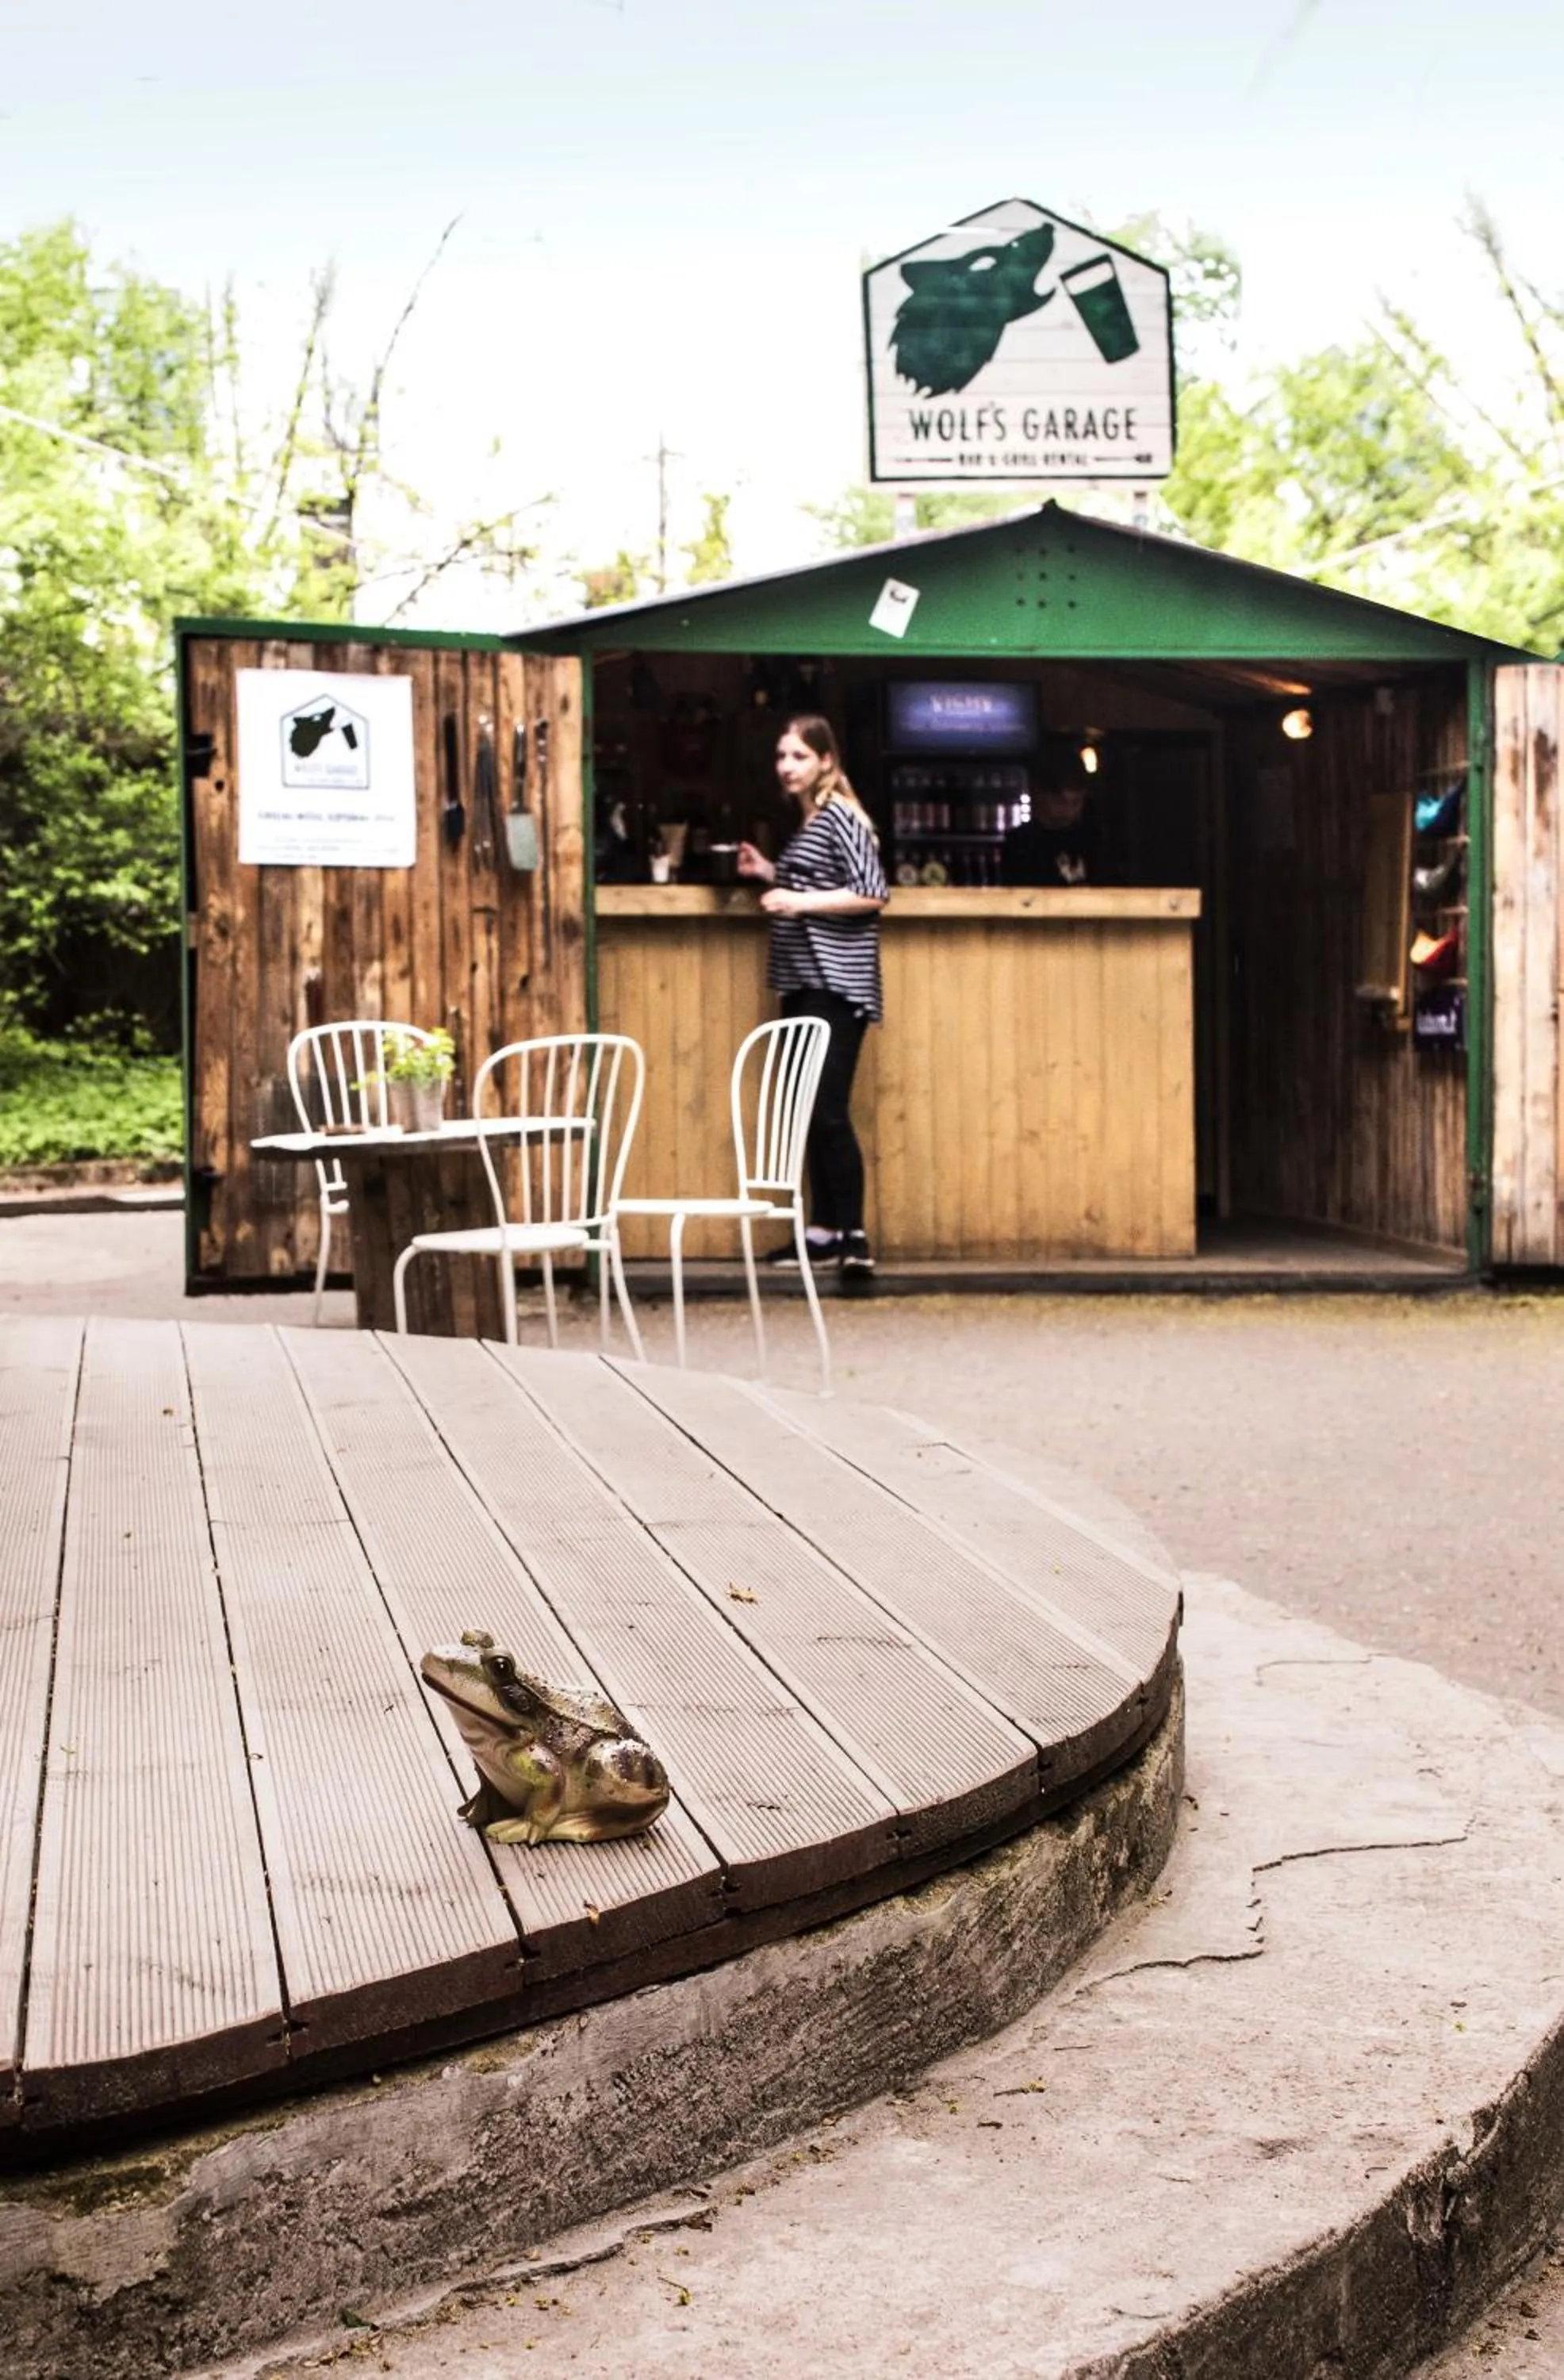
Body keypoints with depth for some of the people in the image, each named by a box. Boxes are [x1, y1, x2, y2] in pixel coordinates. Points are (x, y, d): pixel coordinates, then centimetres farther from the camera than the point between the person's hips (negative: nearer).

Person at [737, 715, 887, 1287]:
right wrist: (771, 874, 14)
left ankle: (854, 1241, -13)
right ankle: (823, 1230, 17)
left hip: (837, 984, -10)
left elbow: (872, 894, -17)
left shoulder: (840, 818, -10)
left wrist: (799, 901, -20)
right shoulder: (807, 821, 17)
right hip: (803, 983, 10)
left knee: (829, 1111, -14)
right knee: (809, 1110, 10)